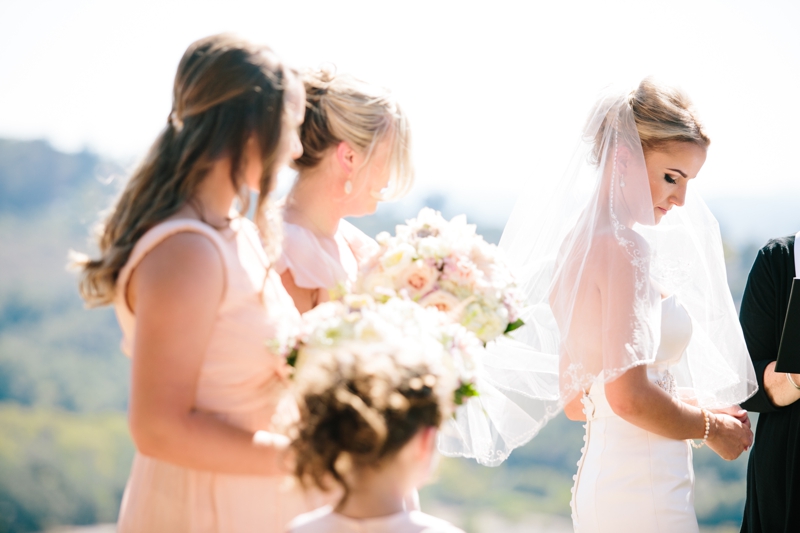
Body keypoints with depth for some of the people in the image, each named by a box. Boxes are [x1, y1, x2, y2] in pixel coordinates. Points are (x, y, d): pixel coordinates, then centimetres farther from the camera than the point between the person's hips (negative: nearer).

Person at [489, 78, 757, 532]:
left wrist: (685, 403, 14)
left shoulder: (577, 241, 12)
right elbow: (629, 396, -23)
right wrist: (710, 426, -7)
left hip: (597, 476, 9)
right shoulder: (625, 246, -15)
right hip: (643, 492, -9)